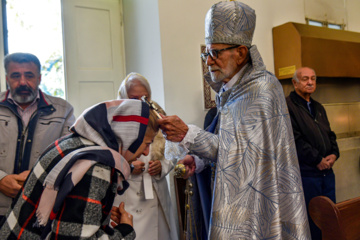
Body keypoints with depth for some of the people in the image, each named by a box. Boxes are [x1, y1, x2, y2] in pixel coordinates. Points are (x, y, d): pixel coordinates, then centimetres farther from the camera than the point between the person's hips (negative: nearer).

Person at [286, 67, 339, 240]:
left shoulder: (318, 108, 17)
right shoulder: (288, 106, -11)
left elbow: (330, 134, 19)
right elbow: (294, 139, -19)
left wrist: (334, 154, 0)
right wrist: (318, 160, -15)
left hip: (327, 171, 8)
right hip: (306, 173, -8)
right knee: (312, 219, 4)